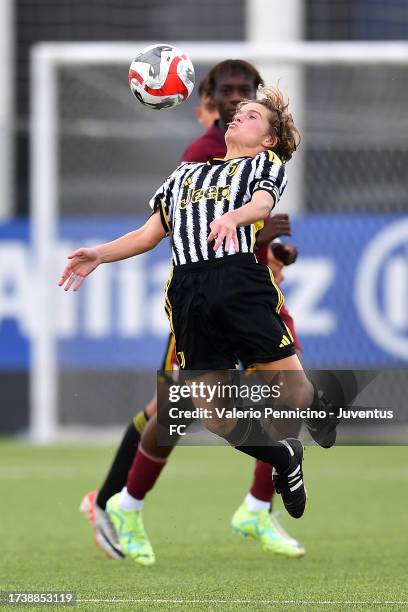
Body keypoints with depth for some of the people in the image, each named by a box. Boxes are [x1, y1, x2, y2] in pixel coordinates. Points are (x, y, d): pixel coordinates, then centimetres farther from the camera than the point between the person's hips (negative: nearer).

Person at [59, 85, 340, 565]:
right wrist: (99, 254, 13)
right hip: (188, 292, 4)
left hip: (242, 278, -4)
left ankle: (322, 409, 28)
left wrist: (232, 217, -27)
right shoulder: (185, 174, 32)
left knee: (292, 394, -9)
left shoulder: (266, 164, 19)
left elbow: (262, 204, -3)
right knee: (215, 416, -3)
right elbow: (149, 234, 29)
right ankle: (283, 459, 24)